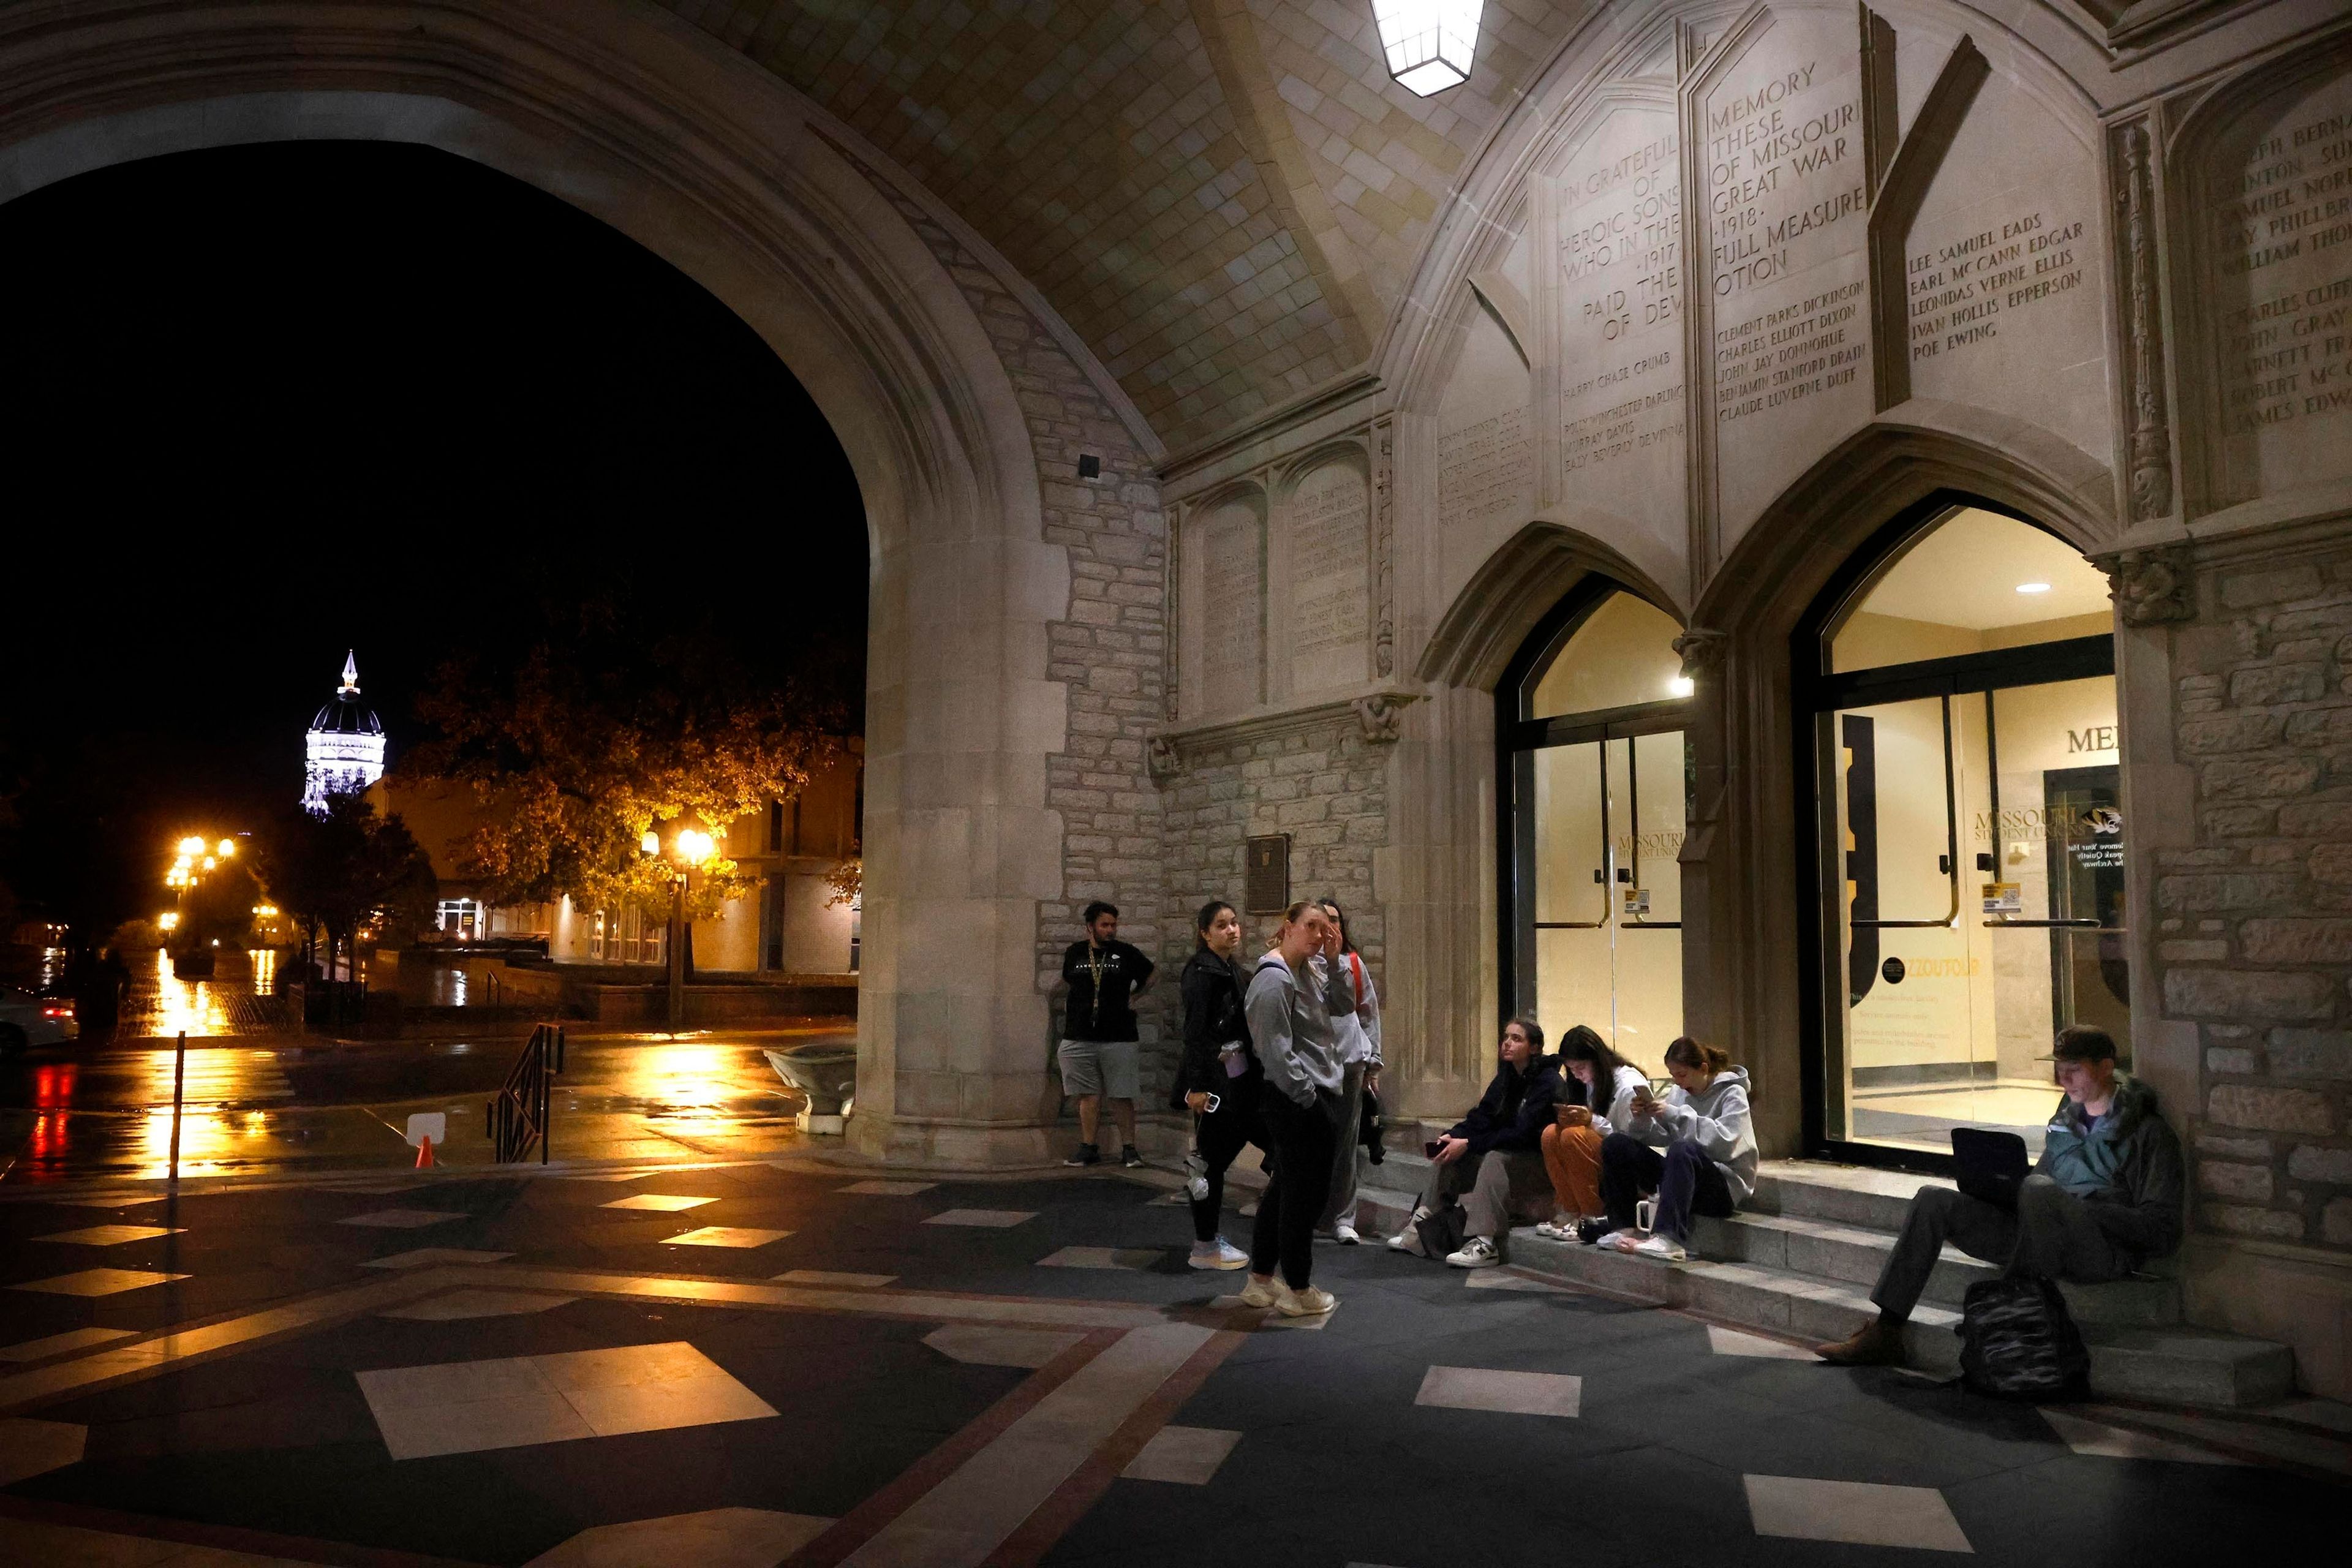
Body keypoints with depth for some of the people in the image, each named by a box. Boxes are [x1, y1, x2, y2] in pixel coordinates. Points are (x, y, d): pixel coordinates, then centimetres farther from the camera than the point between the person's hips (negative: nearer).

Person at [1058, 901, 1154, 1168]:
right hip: (1079, 1037, 2)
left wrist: (1133, 998, 8)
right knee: (1088, 1096, 5)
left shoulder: (1125, 953, 3)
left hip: (1119, 1038, -2)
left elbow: (1149, 977, 17)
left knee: (1122, 1096, 0)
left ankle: (1129, 1149, 7)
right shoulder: (1075, 953, 7)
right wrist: (1073, 1008, 13)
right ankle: (1089, 1148, 12)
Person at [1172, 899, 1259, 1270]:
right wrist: (1198, 1085, -24)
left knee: (1228, 1148, 11)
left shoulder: (1229, 969, 14)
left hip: (1235, 1075, 9)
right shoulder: (1203, 971, -14)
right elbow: (1195, 1030, -20)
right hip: (1214, 1078, -9)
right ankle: (1204, 1247, 8)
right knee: (1213, 1159, -2)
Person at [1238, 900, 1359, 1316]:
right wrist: (1308, 1096, -18)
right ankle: (1299, 1292, 11)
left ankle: (1260, 1281, 26)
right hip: (1297, 1101, -11)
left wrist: (1333, 961, 4)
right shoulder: (1274, 978, -16)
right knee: (1305, 1193, -1)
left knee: (1285, 1188, 16)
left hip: (1313, 1096, 11)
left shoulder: (1306, 973, 15)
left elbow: (1344, 1007, 14)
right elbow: (1275, 1049, -20)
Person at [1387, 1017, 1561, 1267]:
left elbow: (1522, 1133, -25)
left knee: (1496, 1158, -34)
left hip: (1542, 1163, -8)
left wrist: (1468, 1144, -26)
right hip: (1511, 1153, 9)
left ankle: (1484, 1244, -40)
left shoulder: (1548, 1081, -17)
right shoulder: (1505, 1078, 10)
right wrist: (1452, 1137, -17)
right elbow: (1480, 1117, 2)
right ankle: (1419, 1231, -13)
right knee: (1448, 1155, -6)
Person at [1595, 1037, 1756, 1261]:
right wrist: (1642, 1120, -12)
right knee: (1615, 1144, -7)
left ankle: (1670, 1239, -51)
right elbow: (1660, 1138, 9)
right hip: (1683, 1174, 7)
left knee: (1682, 1150, -39)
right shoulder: (1679, 1092, 13)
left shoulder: (1732, 1094, -4)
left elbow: (1724, 1142, -22)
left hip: (1725, 1186, -7)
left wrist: (1677, 1115, -23)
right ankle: (1623, 1228, -14)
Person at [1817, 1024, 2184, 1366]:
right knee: (1933, 1201, -9)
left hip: (2107, 1248, -7)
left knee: (2039, 1190, -38)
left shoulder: (2148, 1131, 1)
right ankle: (1886, 1331, -12)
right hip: (2043, 1238, 7)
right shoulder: (2064, 1121, 22)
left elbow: (2162, 1228, -7)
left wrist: (2087, 1211, -16)